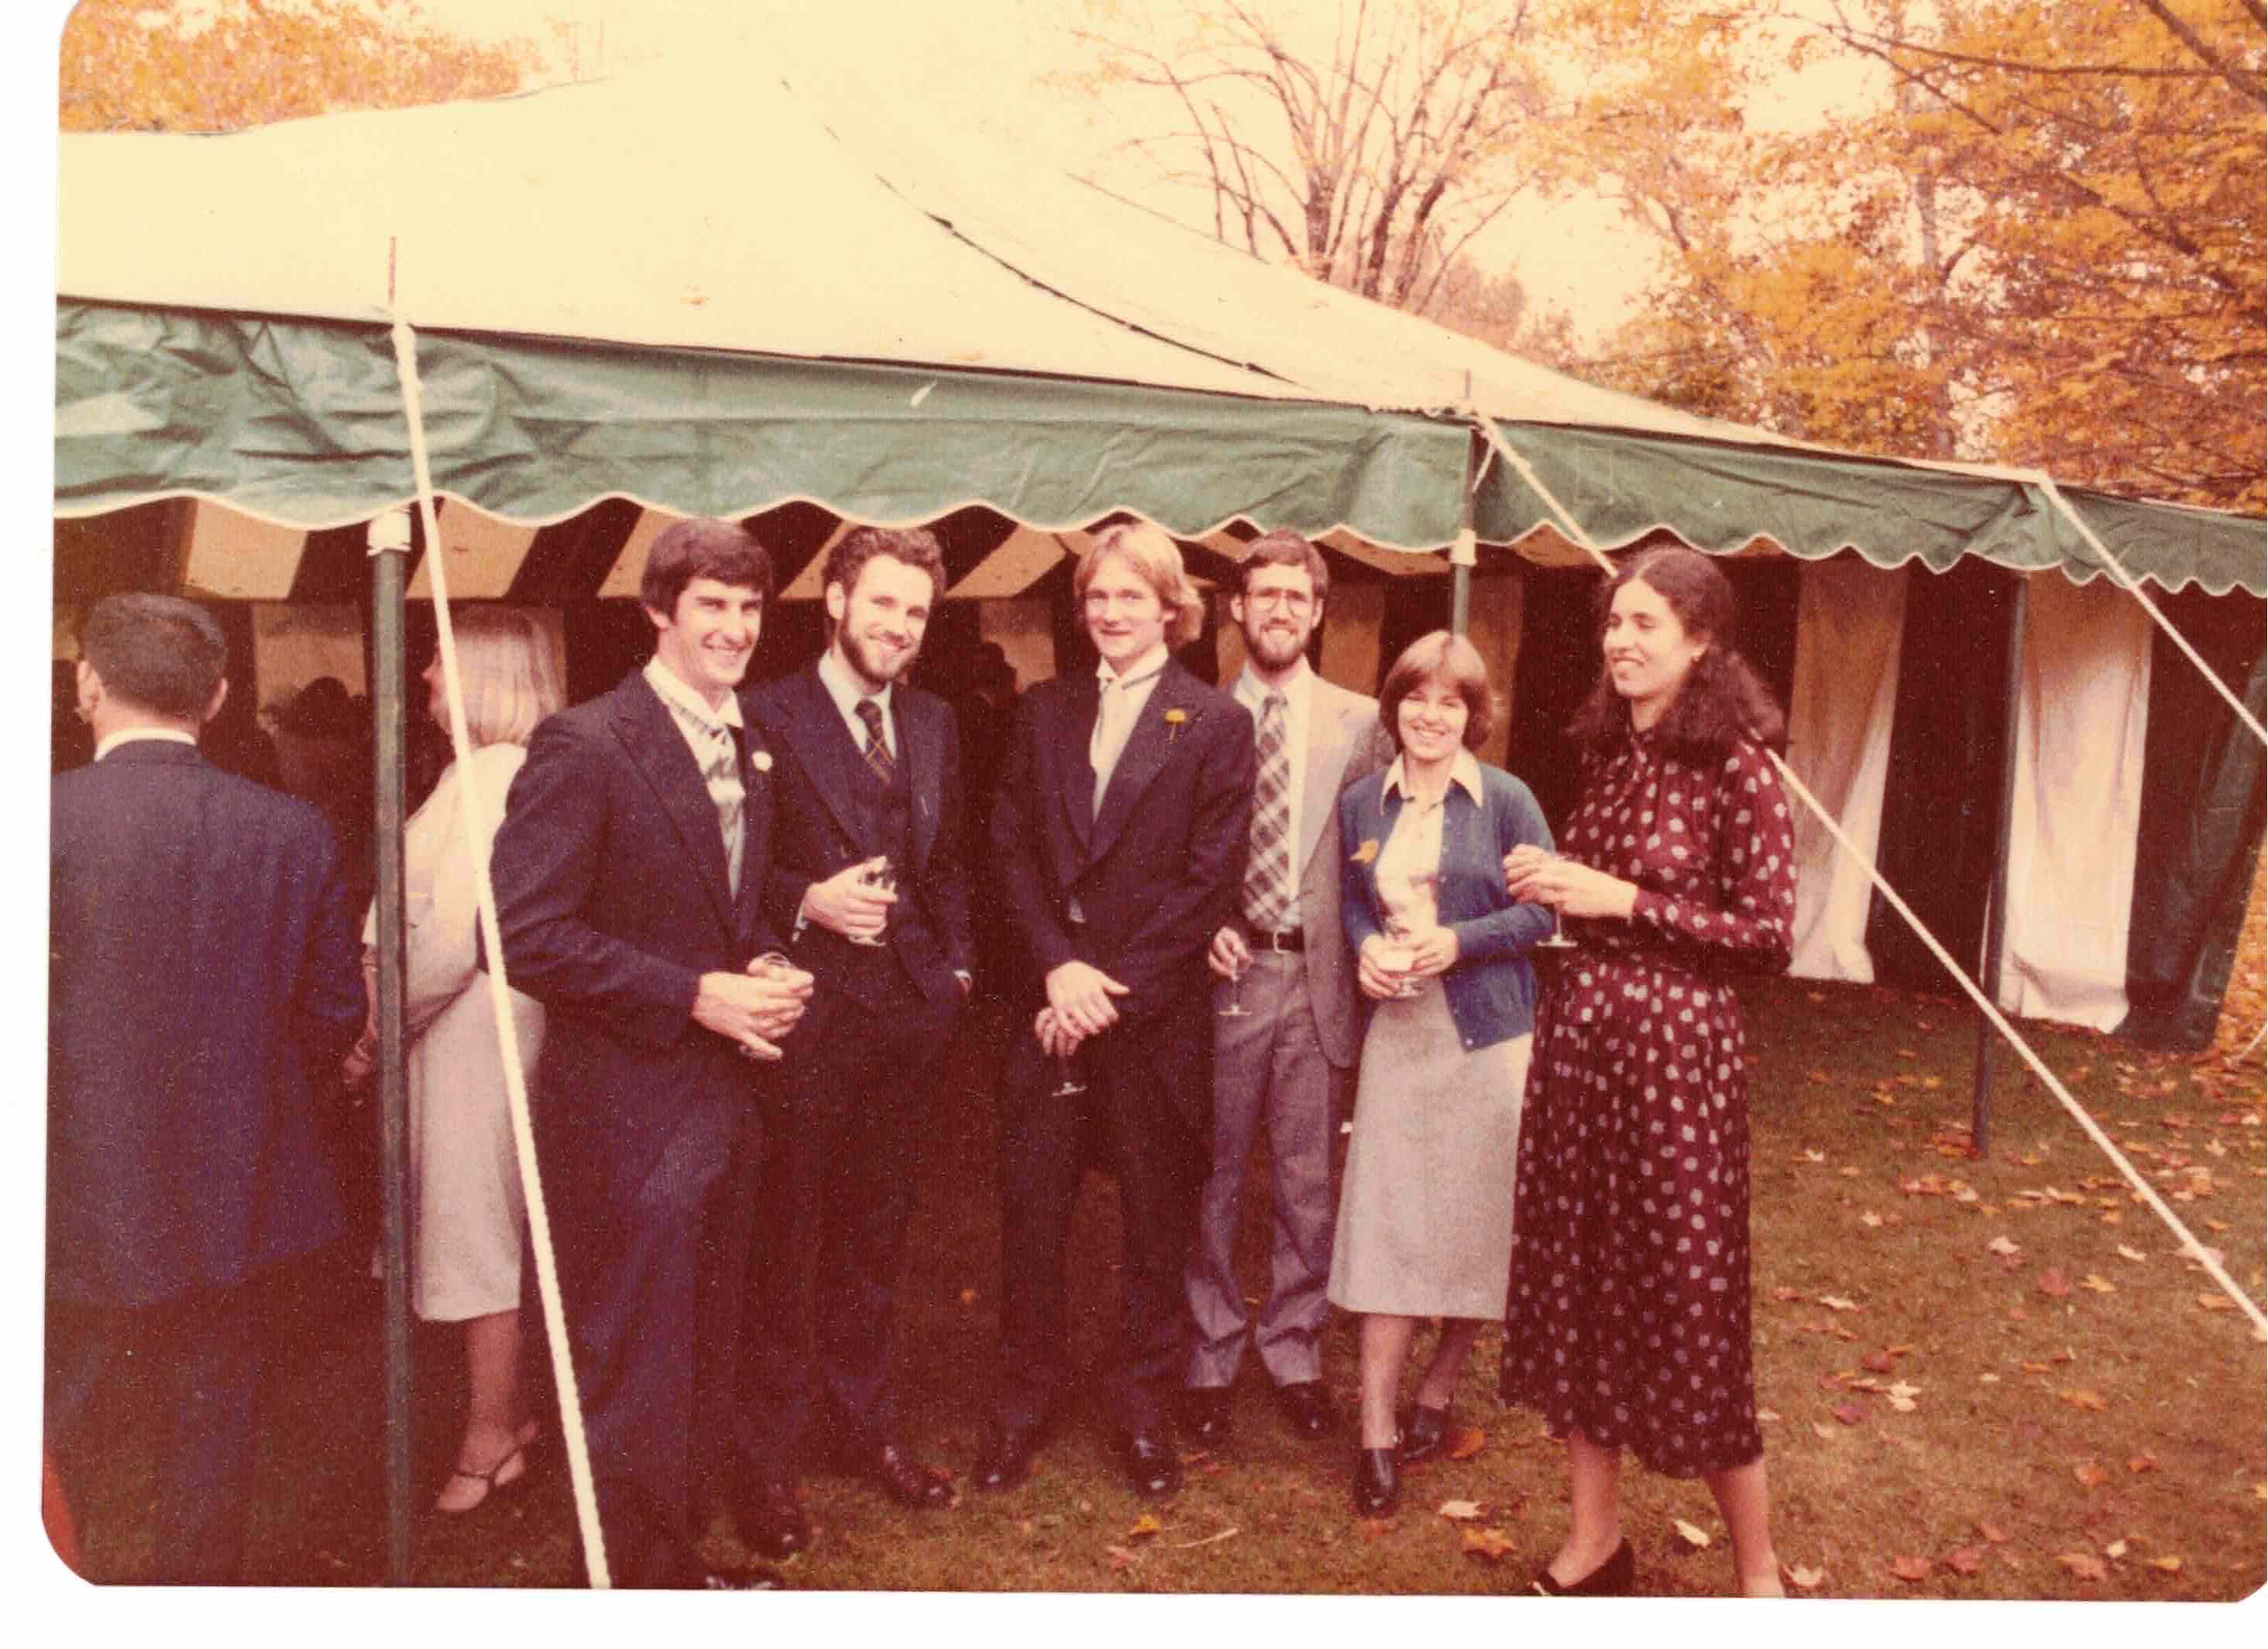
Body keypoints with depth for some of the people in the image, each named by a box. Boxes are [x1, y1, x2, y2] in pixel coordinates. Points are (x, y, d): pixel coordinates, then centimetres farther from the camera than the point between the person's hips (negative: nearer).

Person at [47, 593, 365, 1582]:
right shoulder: (293, 832, -6)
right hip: (237, 1197, 3)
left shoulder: (47, 820, -15)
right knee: (211, 1432, 16)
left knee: (42, 1449, 14)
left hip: (78, 1205, -2)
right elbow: (335, 1015, 0)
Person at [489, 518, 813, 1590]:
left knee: (696, 1369, 21)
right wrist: (695, 995, -21)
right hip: (626, 1118, -8)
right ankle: (638, 1576, 25)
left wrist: (765, 974, 1)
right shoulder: (585, 747, -16)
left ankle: (676, 1564, 39)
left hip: (718, 1105, 8)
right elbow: (525, 933, -21)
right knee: (635, 1377, 5)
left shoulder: (746, 753, 10)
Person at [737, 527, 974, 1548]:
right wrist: (806, 901, -21)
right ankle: (771, 1456, 22)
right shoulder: (766, 718, -8)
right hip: (807, 1009, -5)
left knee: (876, 1235, 18)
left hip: (910, 1006, 6)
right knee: (783, 1243, 6)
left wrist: (957, 964, 8)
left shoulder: (933, 723, 11)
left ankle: (865, 1426, 34)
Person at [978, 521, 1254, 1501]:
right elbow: (1010, 848, 4)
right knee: (1030, 1209, 6)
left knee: (1156, 1219, 8)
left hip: (1158, 1013, -2)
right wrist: (1058, 966, -10)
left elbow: (1210, 880, -7)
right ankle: (1024, 1401, 25)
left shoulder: (1215, 723, -1)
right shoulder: (1044, 713, 10)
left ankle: (1142, 1408, 26)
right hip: (1050, 1005, 3)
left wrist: (1115, 990, -12)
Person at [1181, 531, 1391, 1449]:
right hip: (1224, 971, -1)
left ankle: (1294, 1355, 26)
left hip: (1317, 975, 1)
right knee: (1212, 1179, 7)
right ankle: (1211, 1360, 23)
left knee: (1309, 1184, 10)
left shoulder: (1359, 722, 5)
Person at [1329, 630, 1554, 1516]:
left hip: (1486, 1035, -2)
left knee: (1476, 1222, 6)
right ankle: (1377, 1432, 5)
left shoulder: (1503, 801, -3)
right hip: (1396, 1033, 2)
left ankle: (1437, 1390, 28)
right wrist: (1366, 950, -4)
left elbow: (1544, 909, -3)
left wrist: (1460, 941, -16)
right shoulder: (1361, 804, 7)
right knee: (1385, 1223, -1)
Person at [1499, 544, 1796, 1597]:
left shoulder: (1734, 765, -11)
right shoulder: (1607, 751, 9)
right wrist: (1549, 887, 0)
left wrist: (1623, 900, -17)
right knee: (1574, 1281, 12)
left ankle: (1757, 1570, 24)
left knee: (1686, 1296, 3)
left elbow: (1768, 933, -13)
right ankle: (1592, 1541, 29)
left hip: (1674, 1044, -7)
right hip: (1577, 1028, 7)